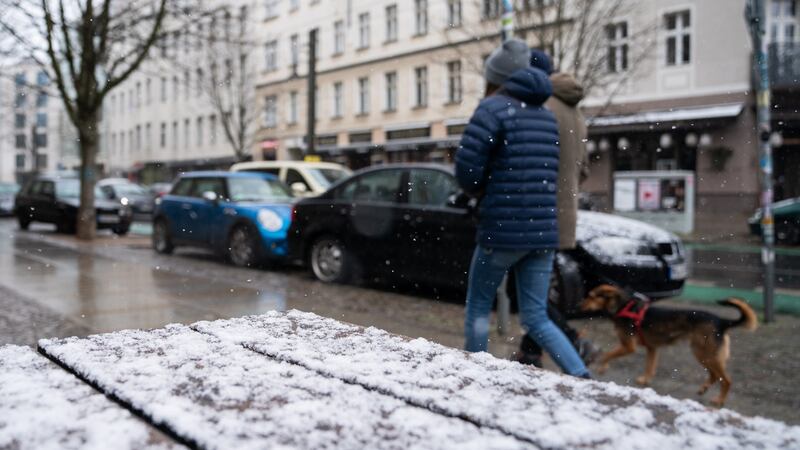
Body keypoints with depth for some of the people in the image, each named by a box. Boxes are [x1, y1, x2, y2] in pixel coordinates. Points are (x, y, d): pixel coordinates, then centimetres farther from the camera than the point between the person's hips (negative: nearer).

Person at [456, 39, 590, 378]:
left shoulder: (493, 108, -6)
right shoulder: (546, 116, 17)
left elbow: (467, 166, -16)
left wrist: (476, 189, 6)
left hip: (503, 229, -6)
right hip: (543, 232, 6)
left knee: (477, 307, 14)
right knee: (536, 319, 11)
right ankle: (582, 378, -4)